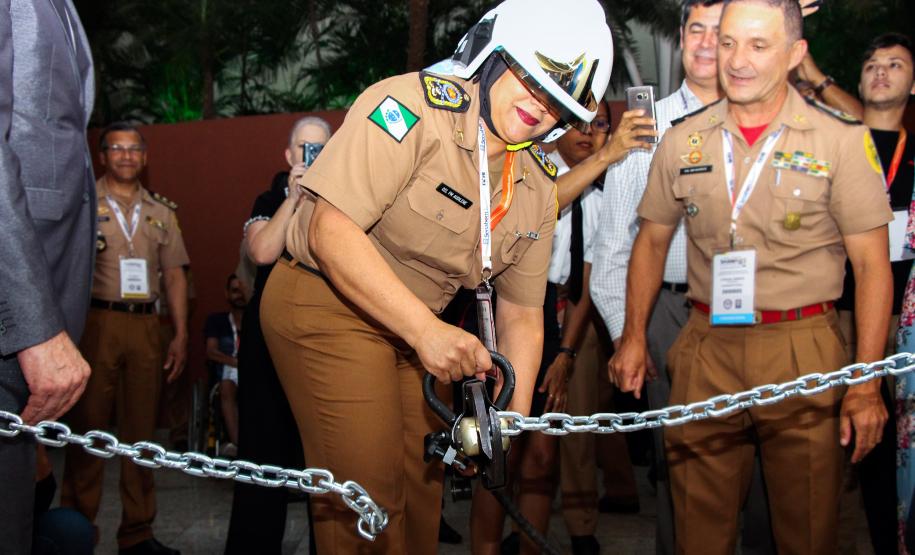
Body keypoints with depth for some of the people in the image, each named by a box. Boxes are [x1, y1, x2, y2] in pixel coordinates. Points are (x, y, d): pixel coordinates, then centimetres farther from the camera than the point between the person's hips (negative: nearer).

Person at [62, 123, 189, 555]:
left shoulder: (161, 212, 16)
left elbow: (174, 276, 15)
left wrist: (180, 336, 9)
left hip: (145, 325, 4)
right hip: (96, 321, -3)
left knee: (141, 429, 6)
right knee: (88, 426, -3)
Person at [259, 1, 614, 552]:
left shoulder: (538, 189, 0)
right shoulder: (412, 106, -21)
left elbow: (522, 314, 5)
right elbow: (332, 230, -28)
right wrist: (427, 330, -33)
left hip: (413, 323, 7)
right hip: (326, 303, -7)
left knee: (424, 480, 13)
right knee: (368, 494, -7)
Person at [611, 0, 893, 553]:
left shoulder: (842, 139, -2)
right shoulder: (683, 141, 7)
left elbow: (872, 263, -4)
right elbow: (653, 240, 17)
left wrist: (867, 384, -9)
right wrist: (634, 335, 9)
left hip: (804, 349, -2)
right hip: (706, 350, 3)